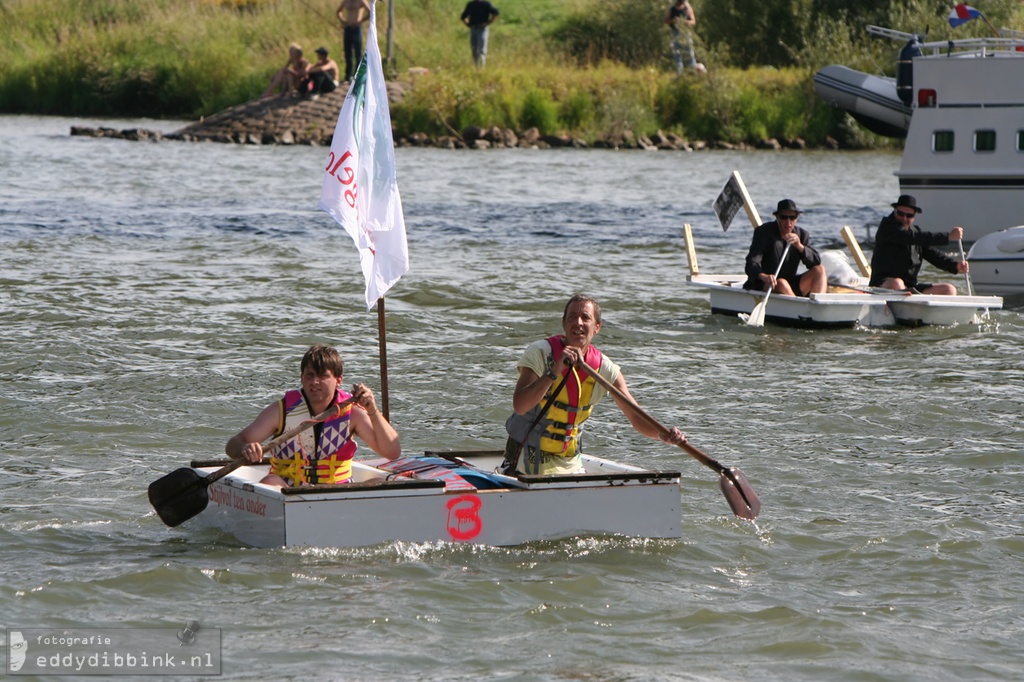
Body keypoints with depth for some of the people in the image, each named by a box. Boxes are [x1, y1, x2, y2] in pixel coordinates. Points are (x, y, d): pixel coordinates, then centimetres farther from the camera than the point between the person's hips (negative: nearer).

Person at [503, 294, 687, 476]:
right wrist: (555, 371, -36)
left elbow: (636, 417, -4)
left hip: (571, 463, 5)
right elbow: (519, 406, -27)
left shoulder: (605, 368, -2)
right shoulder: (540, 352, -14)